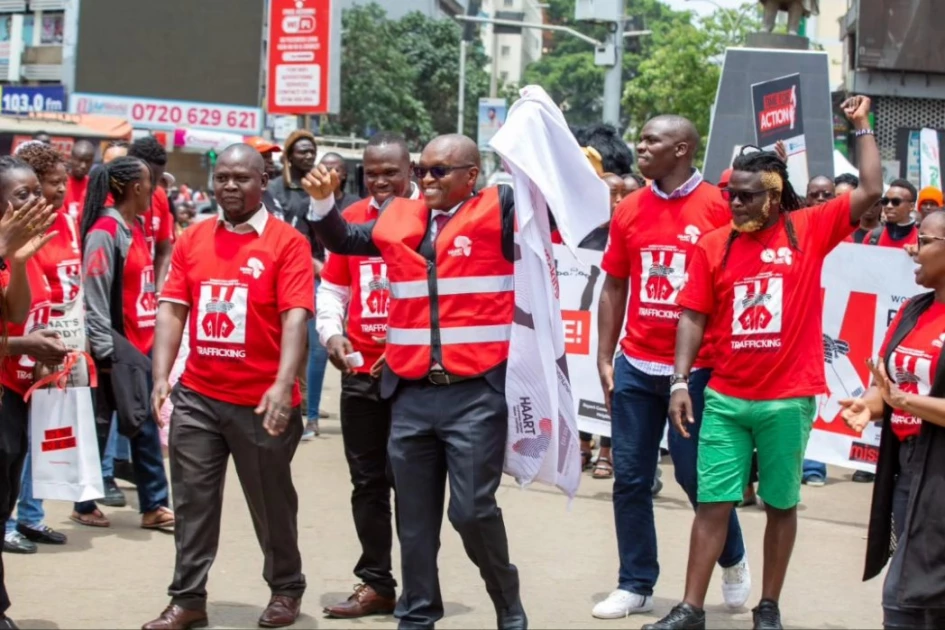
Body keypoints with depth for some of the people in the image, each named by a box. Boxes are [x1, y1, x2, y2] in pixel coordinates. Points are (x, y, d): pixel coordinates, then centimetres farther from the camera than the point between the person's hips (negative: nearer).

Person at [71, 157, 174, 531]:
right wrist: (105, 351, -17)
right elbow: (94, 298, -17)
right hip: (116, 349, -8)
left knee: (146, 425, 9)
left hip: (142, 344, 8)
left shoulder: (136, 227, 11)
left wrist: (154, 336, 11)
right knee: (99, 425, 3)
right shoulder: (104, 232, -15)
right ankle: (84, 505, 15)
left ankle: (152, 506, 13)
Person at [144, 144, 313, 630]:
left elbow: (295, 317, -15)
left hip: (261, 400, -3)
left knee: (271, 500, 11)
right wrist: (162, 376, -8)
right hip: (197, 396, 3)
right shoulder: (192, 240, 6)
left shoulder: (287, 243, -6)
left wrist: (283, 385, -26)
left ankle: (286, 589, 29)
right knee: (192, 499, 5)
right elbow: (171, 310, 4)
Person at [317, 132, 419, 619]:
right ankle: (375, 584, 20)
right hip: (361, 372, 5)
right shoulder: (351, 219, 8)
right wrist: (331, 333, -4)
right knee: (368, 481, 10)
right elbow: (332, 289, 14)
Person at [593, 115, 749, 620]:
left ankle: (733, 559, 29)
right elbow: (614, 288, 11)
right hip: (636, 366, 4)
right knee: (630, 478, 5)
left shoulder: (719, 207, -7)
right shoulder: (629, 210, 5)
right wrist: (604, 359, 6)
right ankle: (635, 585, 16)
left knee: (697, 474, 3)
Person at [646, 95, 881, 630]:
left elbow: (871, 192, -7)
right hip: (725, 399, 1)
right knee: (714, 503, 2)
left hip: (790, 399, -1)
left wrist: (862, 127, -4)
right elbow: (694, 317, 3)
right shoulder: (713, 245, 2)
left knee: (782, 504, 9)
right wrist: (681, 381, -4)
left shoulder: (809, 230, -1)